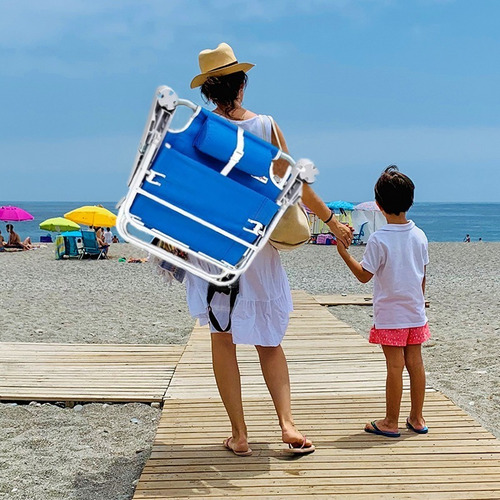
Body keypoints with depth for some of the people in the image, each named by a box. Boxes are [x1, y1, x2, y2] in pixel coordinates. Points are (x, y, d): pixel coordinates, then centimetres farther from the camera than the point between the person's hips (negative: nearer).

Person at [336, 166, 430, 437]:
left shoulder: (379, 239, -16)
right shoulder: (419, 235, 1)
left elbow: (364, 275, -11)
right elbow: (422, 275, 9)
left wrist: (343, 252, -4)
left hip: (389, 314, -5)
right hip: (415, 312, 5)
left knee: (395, 366, 0)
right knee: (415, 362, 11)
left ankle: (391, 423, 10)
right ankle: (417, 418, 21)